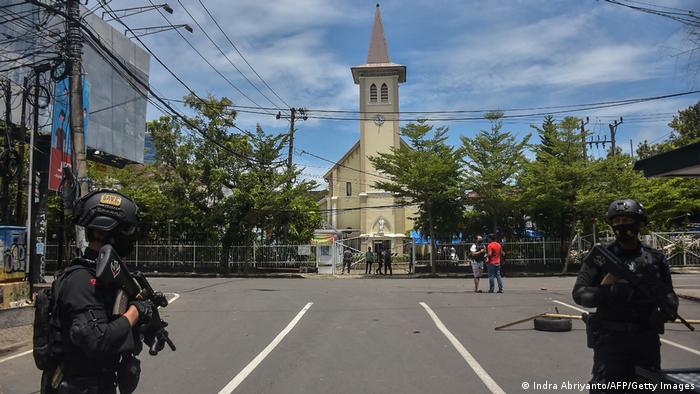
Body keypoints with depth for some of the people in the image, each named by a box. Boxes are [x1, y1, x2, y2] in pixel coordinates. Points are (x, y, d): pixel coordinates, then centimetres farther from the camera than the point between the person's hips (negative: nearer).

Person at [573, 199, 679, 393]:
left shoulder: (656, 259, 8)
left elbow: (667, 292, 15)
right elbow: (579, 293, -4)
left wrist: (669, 307, -7)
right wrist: (605, 292, -22)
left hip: (647, 339, 4)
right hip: (610, 338, -3)